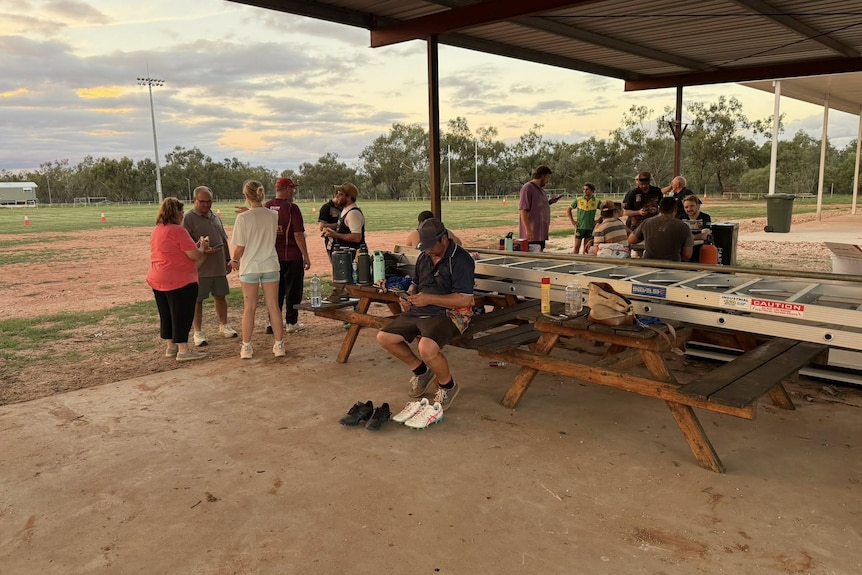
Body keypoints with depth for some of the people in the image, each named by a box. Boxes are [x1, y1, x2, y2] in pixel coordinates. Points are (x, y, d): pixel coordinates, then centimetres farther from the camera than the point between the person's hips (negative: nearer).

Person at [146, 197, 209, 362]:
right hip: (179, 281, -9)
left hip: (158, 280, 9)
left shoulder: (156, 231, 12)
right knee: (181, 315, -2)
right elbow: (195, 255, -16)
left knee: (166, 315, 16)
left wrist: (196, 245, 18)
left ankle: (171, 347, 26)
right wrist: (203, 247, 4)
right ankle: (183, 351, 3)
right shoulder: (178, 231, -16)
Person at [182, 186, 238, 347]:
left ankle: (224, 326, 30)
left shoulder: (215, 217, 13)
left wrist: (228, 259, 17)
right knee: (197, 300, 3)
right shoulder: (189, 218, -8)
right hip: (199, 267, -6)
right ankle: (198, 332, 13)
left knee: (220, 296, 15)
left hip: (219, 266, 6)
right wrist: (203, 250, -26)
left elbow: (224, 240, 19)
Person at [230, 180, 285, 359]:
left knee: (249, 307, 8)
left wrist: (235, 260, 10)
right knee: (273, 306, 9)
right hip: (270, 265, 2)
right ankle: (279, 345, 14)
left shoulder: (243, 218, -13)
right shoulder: (274, 215, -4)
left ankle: (246, 347, 15)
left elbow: (240, 247, -11)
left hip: (250, 266, -2)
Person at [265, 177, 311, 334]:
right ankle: (291, 323, 12)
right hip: (292, 256, -5)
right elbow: (298, 235, -16)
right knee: (293, 290, 6)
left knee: (275, 290, 13)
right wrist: (306, 256, -10)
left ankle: (273, 323, 16)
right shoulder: (291, 208, -13)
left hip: (272, 256, 5)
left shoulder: (266, 208, 4)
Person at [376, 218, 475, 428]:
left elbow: (465, 299, -20)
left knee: (426, 348, -34)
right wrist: (409, 296, 4)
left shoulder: (460, 259, -14)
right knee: (384, 337, 1)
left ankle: (448, 386, -2)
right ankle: (421, 371, 21)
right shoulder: (424, 257, 13)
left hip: (449, 313, -9)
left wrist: (429, 298, -22)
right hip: (418, 311, 9)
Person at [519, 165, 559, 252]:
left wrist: (550, 202, 12)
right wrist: (528, 230, -22)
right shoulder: (528, 188, -11)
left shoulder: (540, 189, 18)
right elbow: (523, 210, -17)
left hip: (541, 233, 10)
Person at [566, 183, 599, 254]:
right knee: (577, 246, 2)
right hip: (579, 227, 0)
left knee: (587, 248, 7)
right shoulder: (578, 200, -3)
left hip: (590, 227, 0)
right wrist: (572, 221, 0)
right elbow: (568, 209, 6)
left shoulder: (596, 201, -3)